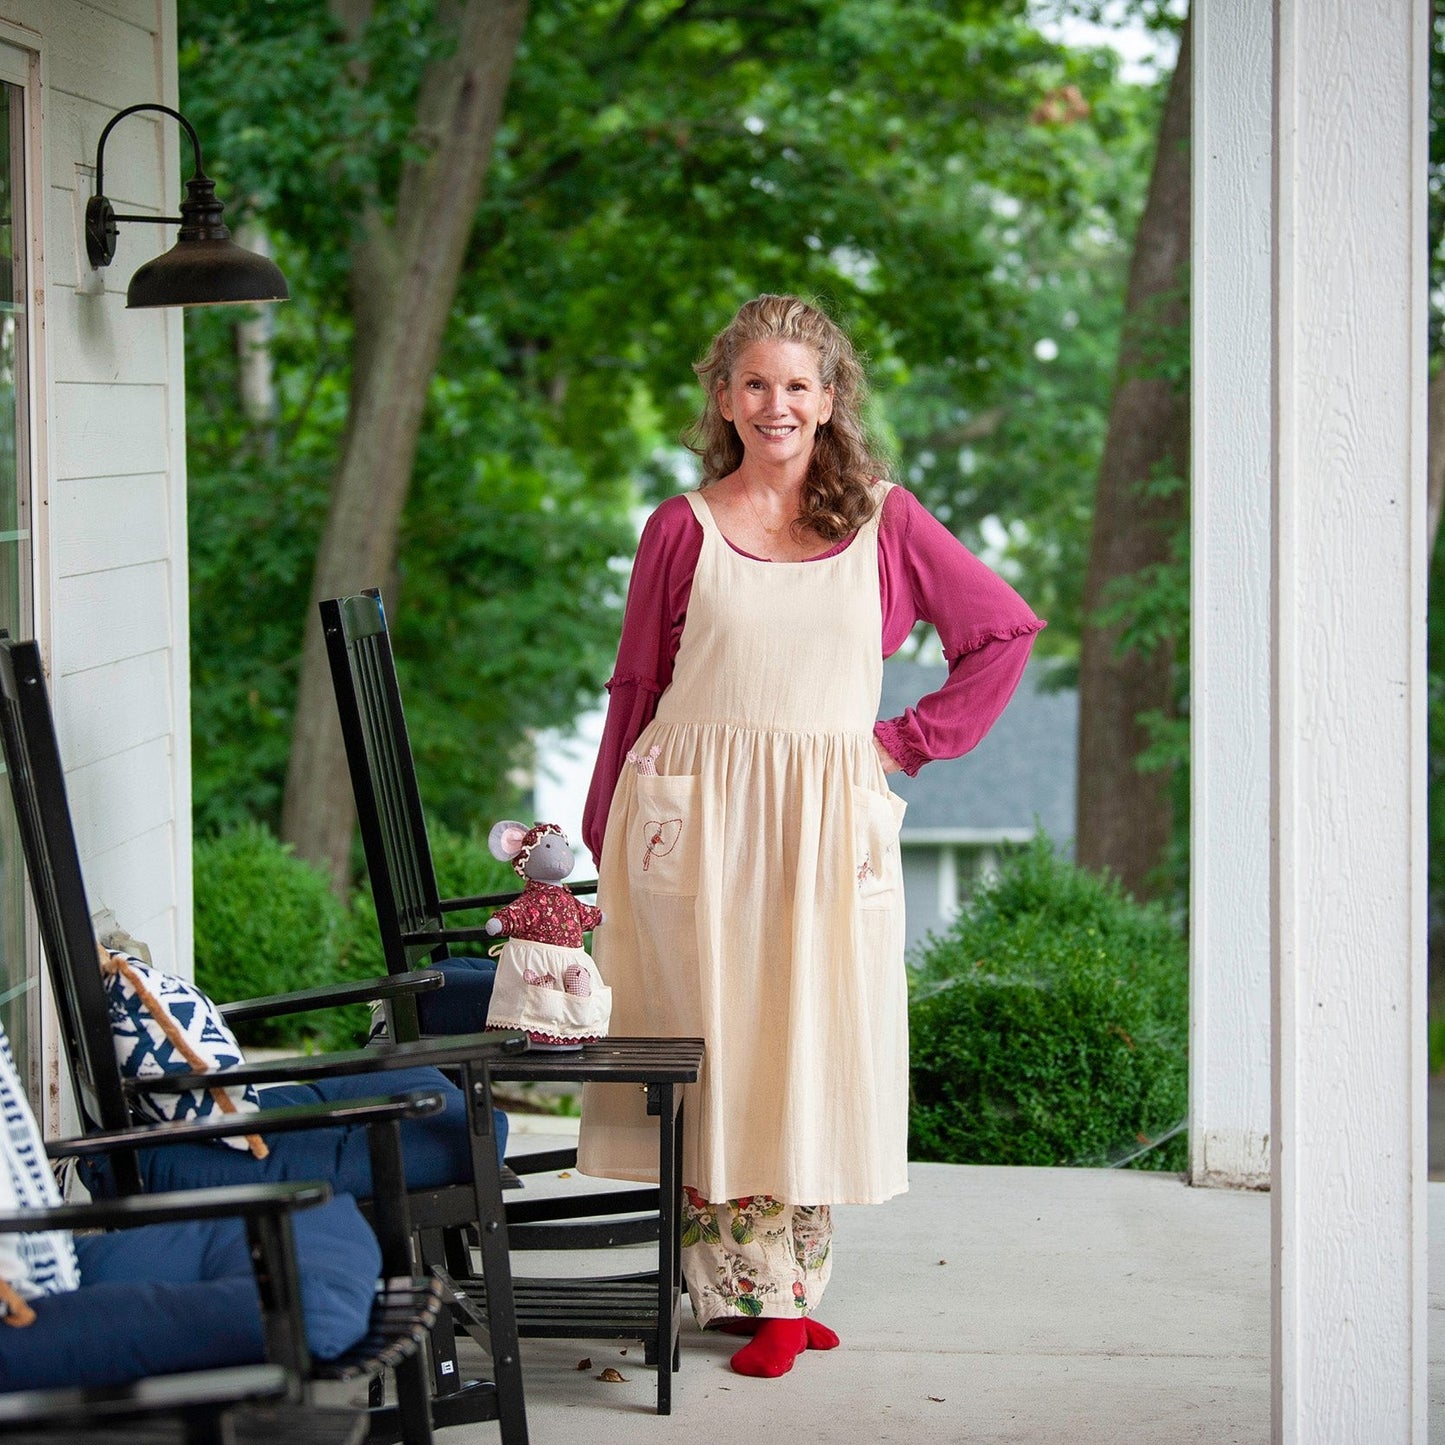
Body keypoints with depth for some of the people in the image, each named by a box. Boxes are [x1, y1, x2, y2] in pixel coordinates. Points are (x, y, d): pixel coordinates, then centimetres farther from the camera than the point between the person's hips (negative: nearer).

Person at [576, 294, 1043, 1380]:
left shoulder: (884, 520, 7)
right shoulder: (682, 529, 5)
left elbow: (1006, 629, 13)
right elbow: (635, 692, 8)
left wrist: (912, 739, 5)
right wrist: (602, 856, 7)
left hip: (828, 823, 1)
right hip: (696, 819, -1)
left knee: (814, 1049, 2)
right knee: (714, 1044, -2)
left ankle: (790, 1289, 12)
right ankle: (747, 1291, 6)